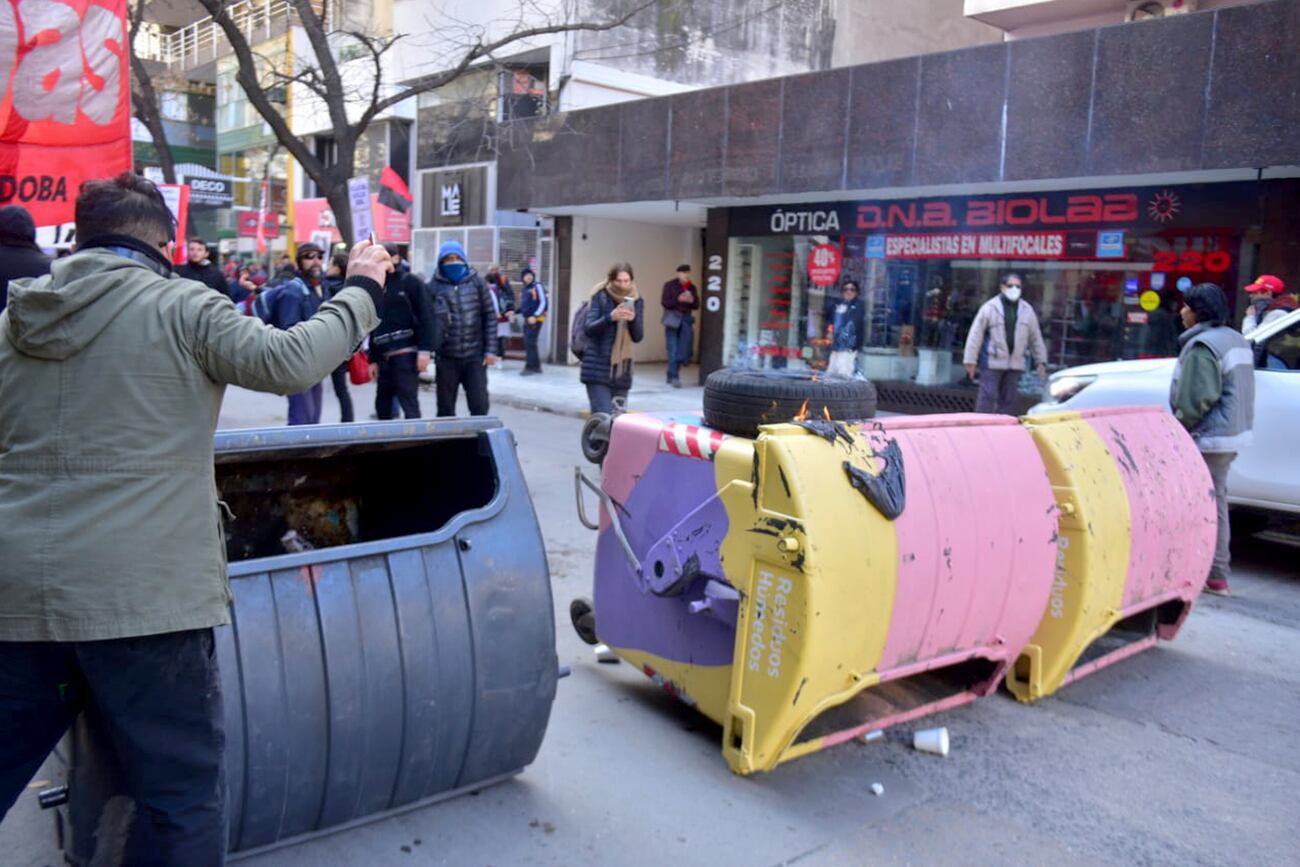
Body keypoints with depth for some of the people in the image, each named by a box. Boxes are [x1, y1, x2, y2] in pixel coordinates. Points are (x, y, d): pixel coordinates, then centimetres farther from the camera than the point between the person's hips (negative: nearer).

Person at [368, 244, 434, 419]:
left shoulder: (411, 282, 1)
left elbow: (425, 316, -8)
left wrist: (424, 349, -17)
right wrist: (373, 359, 17)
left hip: (406, 354, -7)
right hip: (384, 357, 7)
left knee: (409, 404, -8)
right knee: (382, 404, 12)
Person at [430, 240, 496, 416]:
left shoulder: (477, 282, 3)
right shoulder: (434, 286, -1)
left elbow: (490, 316, 4)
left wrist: (490, 350, -1)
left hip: (475, 355, 0)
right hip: (447, 357, 0)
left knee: (479, 405, 2)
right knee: (445, 408, 9)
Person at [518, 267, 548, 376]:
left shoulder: (537, 287, -7)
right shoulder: (523, 290, 16)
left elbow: (543, 303, -13)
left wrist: (535, 316, -20)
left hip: (536, 319, -8)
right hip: (527, 319, 8)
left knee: (530, 343, -12)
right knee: (528, 343, 11)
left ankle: (530, 367, -10)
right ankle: (536, 366, 20)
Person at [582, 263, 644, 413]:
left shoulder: (636, 301, 7)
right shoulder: (600, 297, -2)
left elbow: (638, 337, 3)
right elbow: (590, 329, -9)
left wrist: (633, 319, -18)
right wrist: (610, 317, -25)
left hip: (622, 371, 4)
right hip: (597, 369, -4)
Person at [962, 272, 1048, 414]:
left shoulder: (1027, 310, 11)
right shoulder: (990, 307, -3)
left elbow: (1036, 337, 16)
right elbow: (976, 334, -5)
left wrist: (1041, 361, 13)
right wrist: (970, 360, -9)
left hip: (1015, 364, 4)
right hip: (992, 363, -4)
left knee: (1008, 400, 8)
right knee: (987, 398, -7)